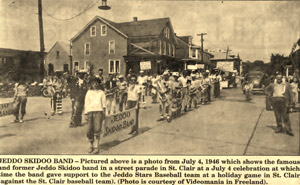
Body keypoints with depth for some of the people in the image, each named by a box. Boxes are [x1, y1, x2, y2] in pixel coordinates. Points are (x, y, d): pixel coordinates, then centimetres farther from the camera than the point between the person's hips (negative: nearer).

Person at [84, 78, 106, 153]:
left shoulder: (101, 92, 11)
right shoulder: (89, 92, 11)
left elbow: (104, 103, 12)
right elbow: (86, 103, 10)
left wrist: (104, 113, 4)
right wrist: (86, 113, 3)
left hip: (99, 111, -1)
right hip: (90, 111, 1)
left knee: (97, 129, -14)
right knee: (89, 130, -2)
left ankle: (98, 145, -3)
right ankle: (91, 146, 13)